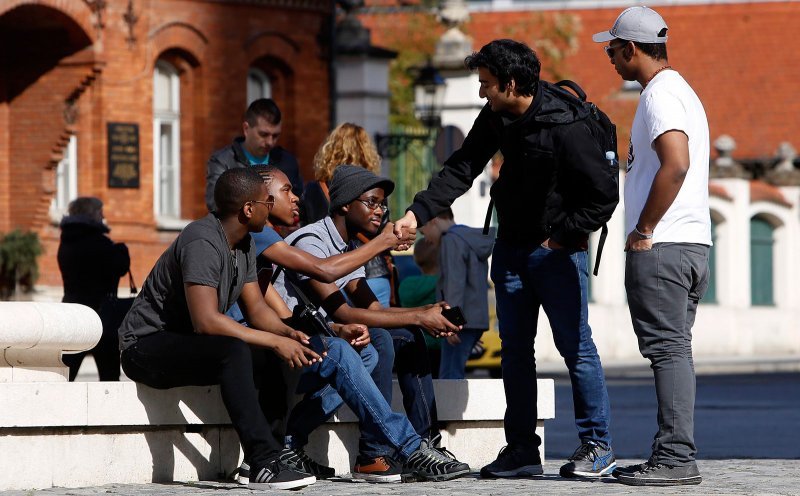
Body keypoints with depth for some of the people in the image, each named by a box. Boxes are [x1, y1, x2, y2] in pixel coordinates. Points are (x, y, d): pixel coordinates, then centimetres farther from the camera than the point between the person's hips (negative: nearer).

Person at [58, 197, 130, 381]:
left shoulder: (67, 243, 12)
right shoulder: (97, 242, -12)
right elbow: (120, 267, -15)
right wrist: (121, 249, 3)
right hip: (100, 317, -6)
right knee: (109, 374, 3)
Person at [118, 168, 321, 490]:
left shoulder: (243, 245, 8)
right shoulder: (203, 243, -24)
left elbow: (256, 307, 9)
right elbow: (207, 321, -34)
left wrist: (288, 333, -13)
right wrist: (275, 342, -30)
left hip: (188, 344, 10)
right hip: (146, 346, -10)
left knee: (278, 350, -4)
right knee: (233, 350, -35)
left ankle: (278, 449, -10)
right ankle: (264, 464, -41)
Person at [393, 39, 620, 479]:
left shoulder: (565, 126, -22)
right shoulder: (495, 118, 0)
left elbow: (604, 194, -19)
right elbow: (460, 169, 1)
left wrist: (562, 237, -15)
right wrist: (418, 212, -10)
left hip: (556, 250, -7)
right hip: (511, 247, 7)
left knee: (575, 346, -3)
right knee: (514, 349, 9)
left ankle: (597, 446, 5)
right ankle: (522, 450, 14)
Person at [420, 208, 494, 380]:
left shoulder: (451, 240, -9)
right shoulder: (475, 240, 21)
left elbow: (455, 282, -18)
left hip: (463, 320, -10)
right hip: (478, 318, 10)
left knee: (450, 376, -13)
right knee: (454, 374, 11)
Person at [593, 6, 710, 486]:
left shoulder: (660, 95, -11)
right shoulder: (684, 92, 22)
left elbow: (676, 164, -25)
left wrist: (642, 231, -18)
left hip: (660, 248, -10)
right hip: (692, 244, 10)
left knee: (668, 348, -10)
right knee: (674, 350, 11)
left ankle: (677, 457, -12)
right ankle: (676, 456, 13)